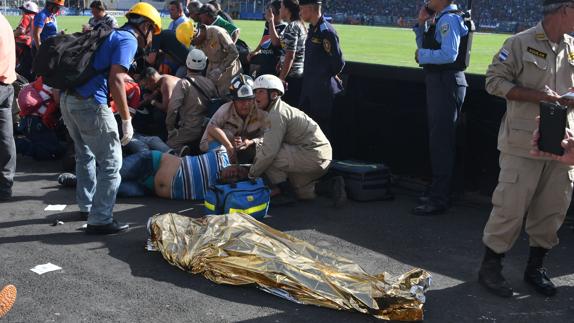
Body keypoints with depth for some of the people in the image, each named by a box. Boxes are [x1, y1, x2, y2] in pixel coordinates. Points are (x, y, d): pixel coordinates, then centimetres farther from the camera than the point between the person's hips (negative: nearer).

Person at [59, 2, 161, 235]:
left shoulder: (112, 35, 22)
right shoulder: (128, 40, -5)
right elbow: (116, 80, -17)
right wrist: (126, 120, -15)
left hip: (68, 98, 10)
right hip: (89, 103, -9)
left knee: (85, 155, 25)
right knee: (111, 162, -1)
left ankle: (87, 205, 39)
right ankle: (100, 221, 1)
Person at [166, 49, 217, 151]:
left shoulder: (184, 83, -13)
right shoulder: (210, 83, 2)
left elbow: (173, 108, -19)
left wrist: (170, 127, -6)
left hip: (189, 130, -5)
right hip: (207, 130, 5)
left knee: (170, 144, 7)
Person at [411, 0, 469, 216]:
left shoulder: (449, 19, -14)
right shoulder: (439, 19, 14)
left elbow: (449, 54, -25)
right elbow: (424, 46, 22)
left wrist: (422, 55, -12)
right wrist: (421, 24, 9)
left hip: (446, 83, -10)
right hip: (437, 82, 10)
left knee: (441, 141, -7)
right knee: (437, 139, 17)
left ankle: (439, 200, -1)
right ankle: (437, 192, 29)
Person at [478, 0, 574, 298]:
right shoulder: (521, 43, -7)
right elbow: (494, 80, -7)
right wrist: (536, 95, -17)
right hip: (523, 143, -6)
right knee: (511, 206, -3)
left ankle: (535, 267, 28)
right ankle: (490, 267, 14)